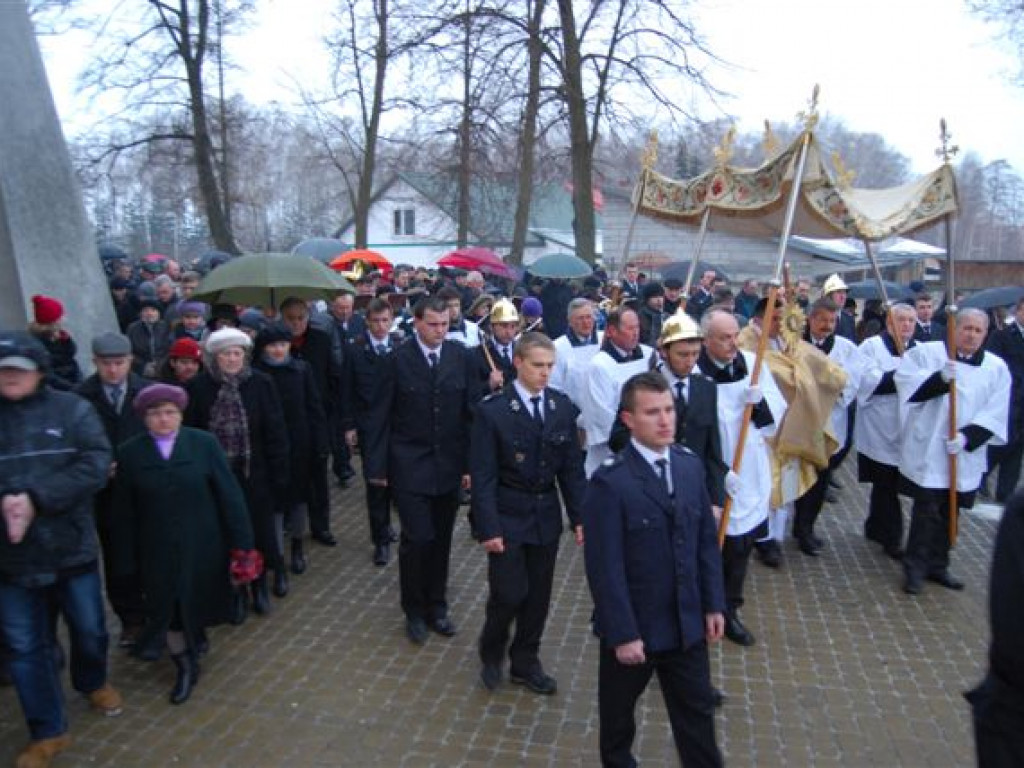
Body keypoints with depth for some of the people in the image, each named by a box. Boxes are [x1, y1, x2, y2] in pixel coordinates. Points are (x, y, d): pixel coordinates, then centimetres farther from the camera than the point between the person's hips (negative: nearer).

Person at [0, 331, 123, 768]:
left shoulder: (71, 410, -4)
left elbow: (95, 465, -15)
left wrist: (36, 499, -24)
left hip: (71, 546, -1)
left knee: (89, 629, 17)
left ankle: (92, 682, 47)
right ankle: (48, 731, 28)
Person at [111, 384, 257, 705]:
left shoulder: (204, 443, -9)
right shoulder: (129, 453, -5)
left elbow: (229, 494, -7)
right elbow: (124, 512, -1)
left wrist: (241, 542, -7)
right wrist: (127, 561, -1)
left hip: (202, 547, 0)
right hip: (157, 552, 1)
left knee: (196, 604, 16)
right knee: (167, 610, 8)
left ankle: (193, 638, 47)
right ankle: (185, 667, 30)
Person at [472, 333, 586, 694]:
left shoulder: (562, 406, 0)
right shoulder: (492, 410, -13)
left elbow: (572, 467, 4)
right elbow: (483, 475, -12)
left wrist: (580, 516, 0)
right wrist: (488, 528, -15)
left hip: (546, 516, 4)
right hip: (507, 516, -4)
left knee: (538, 595, 12)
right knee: (509, 593, -1)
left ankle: (525, 662, 33)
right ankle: (491, 654, 28)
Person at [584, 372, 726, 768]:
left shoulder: (690, 465, -1)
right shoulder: (610, 481, -21)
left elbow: (707, 541, 5)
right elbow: (605, 567, -20)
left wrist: (713, 604, 4)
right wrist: (623, 634, -18)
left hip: (687, 623, 4)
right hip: (634, 626, -4)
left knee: (697, 711, 17)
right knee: (618, 710, 21)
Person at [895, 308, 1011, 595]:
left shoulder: (996, 368, 5)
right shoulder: (926, 353, -2)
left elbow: (995, 414, 0)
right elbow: (907, 385, -12)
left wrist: (967, 436, -14)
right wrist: (940, 378, -27)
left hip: (965, 456, 3)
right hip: (927, 450, -3)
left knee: (948, 512, 13)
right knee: (926, 511, -3)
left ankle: (938, 565, 27)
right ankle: (915, 567, 11)